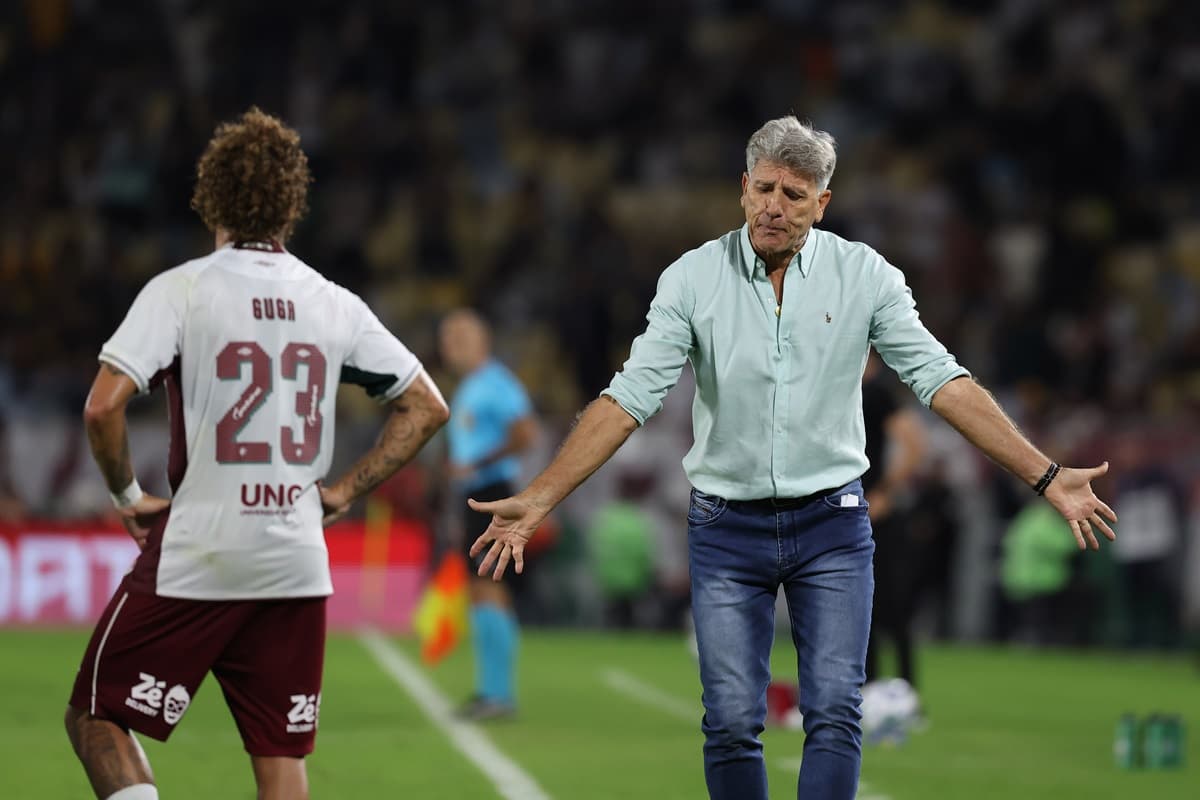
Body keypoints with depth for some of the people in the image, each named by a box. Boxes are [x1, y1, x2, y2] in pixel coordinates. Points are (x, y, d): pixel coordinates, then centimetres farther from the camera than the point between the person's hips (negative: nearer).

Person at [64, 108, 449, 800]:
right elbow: (427, 407, 11)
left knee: (96, 719, 8)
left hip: (195, 558, -4)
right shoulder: (334, 305, 6)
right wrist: (344, 491, 14)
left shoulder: (180, 290, -6)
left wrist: (127, 492, 0)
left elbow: (103, 406, -16)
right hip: (298, 567, 4)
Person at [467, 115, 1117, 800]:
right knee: (732, 720, -3)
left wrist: (1046, 477, -14)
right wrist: (538, 499, -15)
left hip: (832, 525, 0)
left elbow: (942, 381, -6)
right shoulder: (694, 277, -5)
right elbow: (630, 398, -7)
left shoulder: (865, 274, -4)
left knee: (835, 712, -8)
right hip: (726, 529, 0)